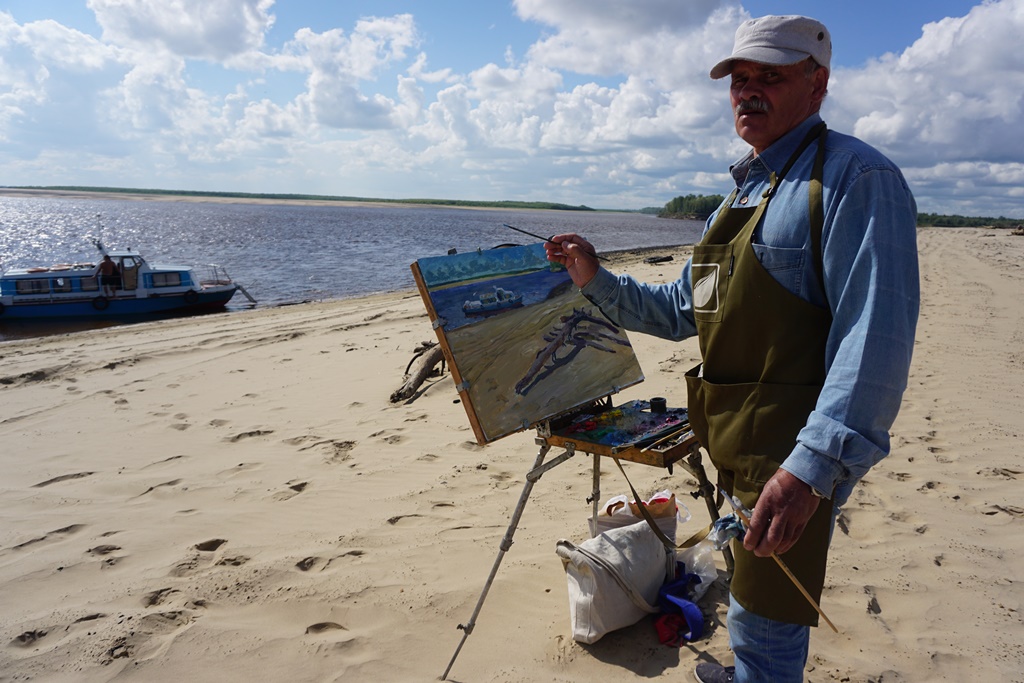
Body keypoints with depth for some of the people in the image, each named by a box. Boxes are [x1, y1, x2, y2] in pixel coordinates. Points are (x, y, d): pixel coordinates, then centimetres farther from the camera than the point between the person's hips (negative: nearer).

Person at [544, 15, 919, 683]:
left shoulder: (854, 177, -14)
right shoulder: (741, 195, 15)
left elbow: (876, 336, -26)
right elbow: (679, 309, 19)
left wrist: (813, 466, -33)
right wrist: (597, 281, 7)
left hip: (797, 458, -8)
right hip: (738, 448, 9)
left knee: (764, 623, 3)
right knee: (752, 604, 27)